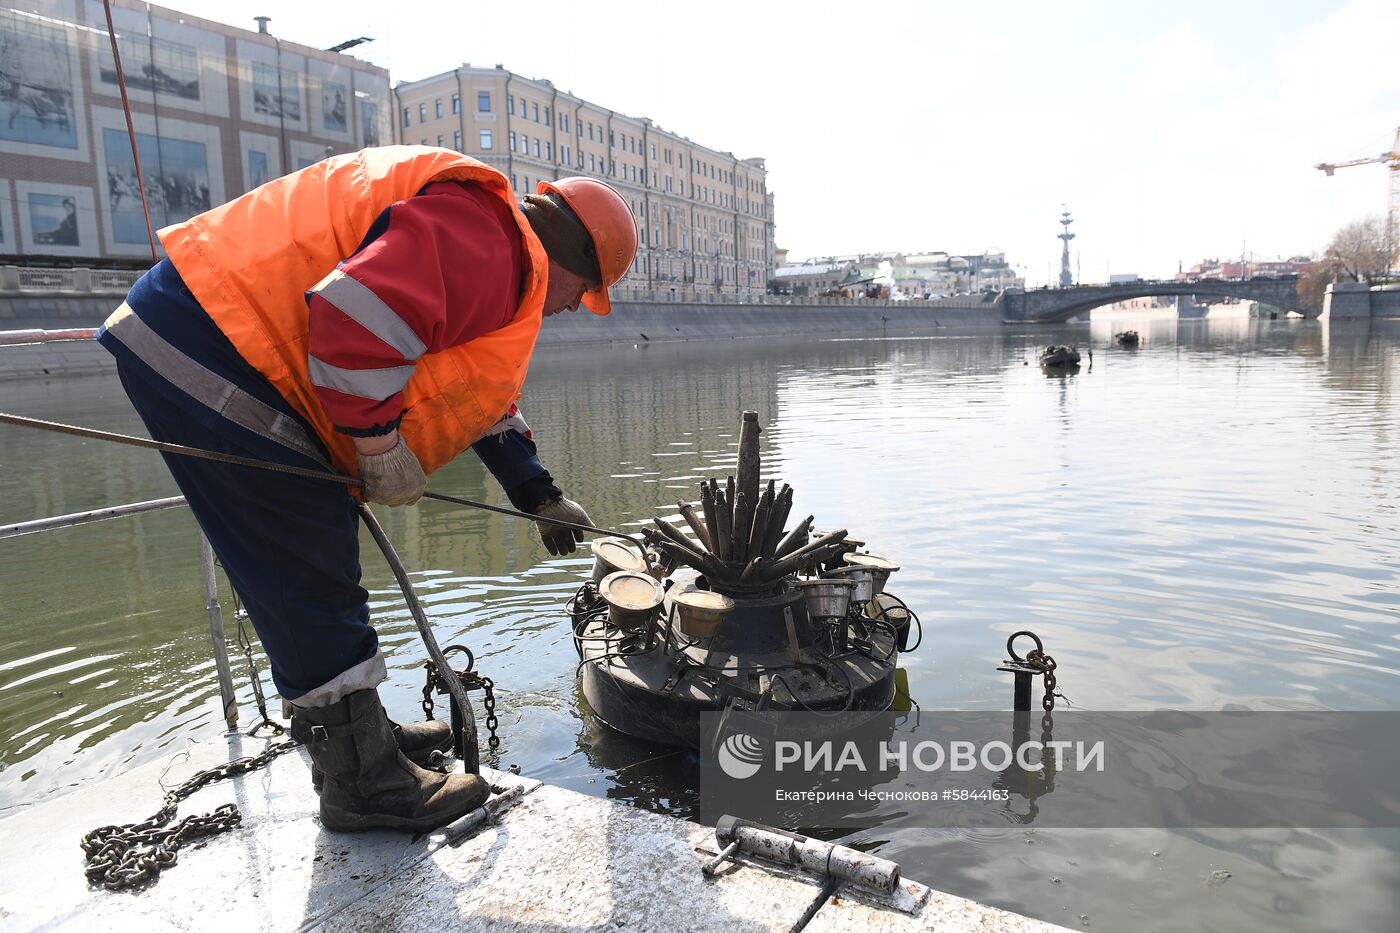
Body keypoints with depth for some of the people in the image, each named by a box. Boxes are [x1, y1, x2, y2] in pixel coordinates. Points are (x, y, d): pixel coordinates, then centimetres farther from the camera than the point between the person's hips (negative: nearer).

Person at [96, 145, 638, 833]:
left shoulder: (505, 268, 19)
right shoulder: (486, 235, -17)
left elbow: (481, 395, 26)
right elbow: (356, 314, -32)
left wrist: (537, 494, 23)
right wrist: (382, 444, -18)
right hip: (206, 354, -11)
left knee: (319, 575, 16)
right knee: (313, 589, -6)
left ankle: (357, 734, 31)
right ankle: (364, 785, 7)